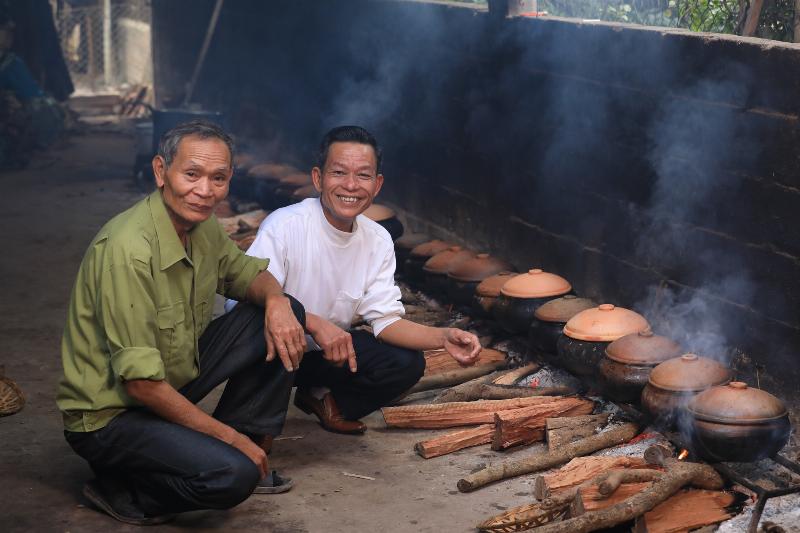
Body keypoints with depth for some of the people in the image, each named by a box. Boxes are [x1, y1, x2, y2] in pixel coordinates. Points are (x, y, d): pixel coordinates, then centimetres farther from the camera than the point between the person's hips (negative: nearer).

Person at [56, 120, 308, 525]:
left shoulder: (202, 226, -3)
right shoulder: (128, 251, -28)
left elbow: (248, 273, 16)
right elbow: (141, 383, -28)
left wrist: (275, 301, -11)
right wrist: (230, 436, -19)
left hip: (174, 379, 9)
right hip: (109, 414, -9)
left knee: (284, 314, 0)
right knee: (231, 474, -31)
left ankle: (253, 448, 8)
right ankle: (120, 489, -4)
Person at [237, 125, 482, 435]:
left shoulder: (378, 241, -3)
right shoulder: (285, 226, -22)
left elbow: (386, 319, -5)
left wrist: (443, 338, -21)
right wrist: (314, 324, -44)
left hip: (328, 349, 6)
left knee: (407, 363, -11)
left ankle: (320, 397, 13)